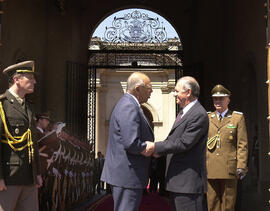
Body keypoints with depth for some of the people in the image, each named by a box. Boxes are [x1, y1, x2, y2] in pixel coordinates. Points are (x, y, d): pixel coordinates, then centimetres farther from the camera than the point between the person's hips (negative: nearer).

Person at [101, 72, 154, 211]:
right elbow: (131, 143, -27)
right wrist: (147, 148, -9)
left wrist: (150, 146, 5)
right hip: (127, 174, -11)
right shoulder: (129, 107, -18)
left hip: (122, 173, 11)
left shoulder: (127, 104, 16)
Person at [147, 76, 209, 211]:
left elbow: (184, 143, -21)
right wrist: (158, 151, 6)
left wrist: (155, 146, -15)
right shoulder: (184, 112, 17)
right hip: (177, 180, 10)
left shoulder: (199, 115, -16)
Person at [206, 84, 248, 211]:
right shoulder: (207, 118, 14)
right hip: (210, 170, 2)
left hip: (229, 169, -2)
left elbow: (242, 145, 2)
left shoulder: (238, 118, 7)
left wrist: (241, 167, -6)